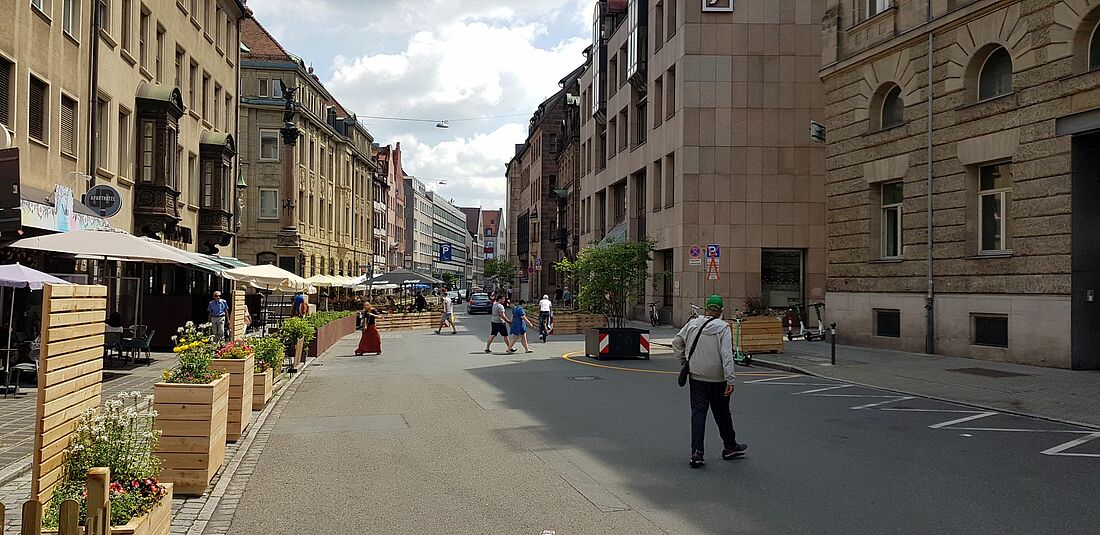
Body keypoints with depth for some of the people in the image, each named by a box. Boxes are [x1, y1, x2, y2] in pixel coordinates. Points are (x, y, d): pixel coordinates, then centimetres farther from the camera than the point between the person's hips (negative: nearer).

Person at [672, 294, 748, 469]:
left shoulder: (692, 323, 0)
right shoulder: (723, 327, -11)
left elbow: (676, 342, 4)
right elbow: (727, 355, -17)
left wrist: (684, 360, 17)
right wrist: (730, 380, -18)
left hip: (696, 377, 3)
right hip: (717, 379, -2)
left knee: (698, 413, 4)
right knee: (722, 414, 13)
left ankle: (696, 453, -5)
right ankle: (730, 447, 28)